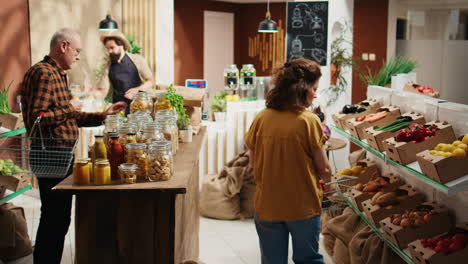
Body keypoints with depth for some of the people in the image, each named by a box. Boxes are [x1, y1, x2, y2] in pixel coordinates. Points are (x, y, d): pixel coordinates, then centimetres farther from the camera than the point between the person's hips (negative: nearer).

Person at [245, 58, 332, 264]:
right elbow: (324, 170, -10)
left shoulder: (261, 119, -6)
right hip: (304, 207, -3)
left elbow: (253, 163, 4)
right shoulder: (309, 121, -15)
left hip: (267, 206, 3)